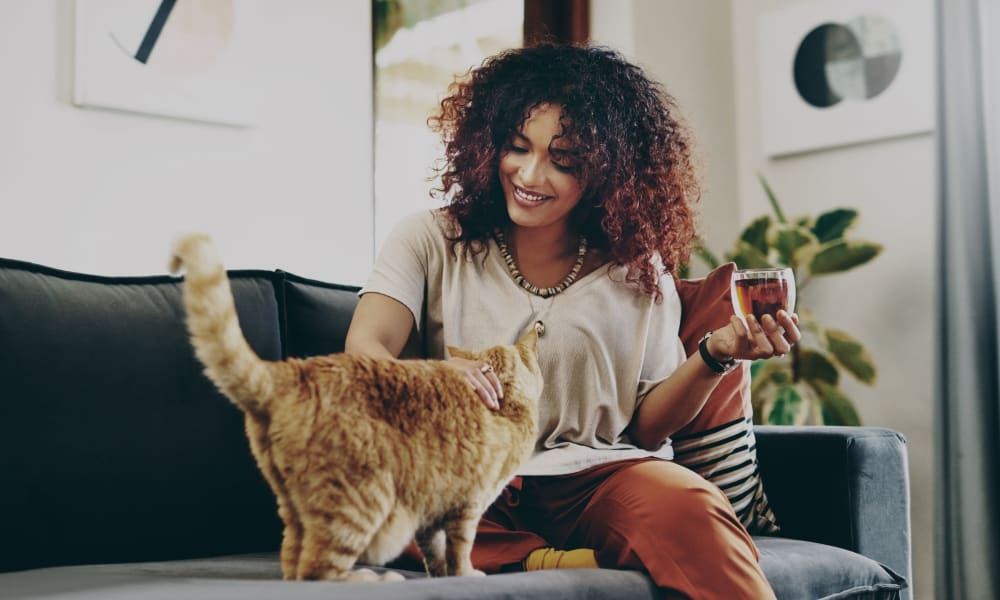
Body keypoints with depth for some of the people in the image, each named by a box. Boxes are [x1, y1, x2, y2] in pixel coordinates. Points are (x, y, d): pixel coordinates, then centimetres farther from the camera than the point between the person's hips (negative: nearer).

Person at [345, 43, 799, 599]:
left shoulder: (639, 271, 9)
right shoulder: (432, 241, 8)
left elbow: (646, 427, 9)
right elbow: (365, 351, -7)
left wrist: (715, 356, -10)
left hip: (594, 476, -1)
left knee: (689, 506, -36)